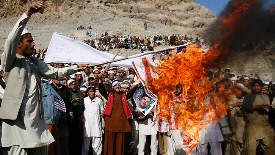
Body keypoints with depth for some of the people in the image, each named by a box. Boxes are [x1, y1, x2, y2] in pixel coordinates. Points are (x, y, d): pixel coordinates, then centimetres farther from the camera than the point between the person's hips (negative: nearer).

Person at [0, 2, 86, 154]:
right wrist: (27, 14, -25)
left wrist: (76, 68, 14)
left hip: (36, 116, 6)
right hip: (17, 117, -6)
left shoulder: (35, 62, 17)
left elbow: (53, 72, 18)